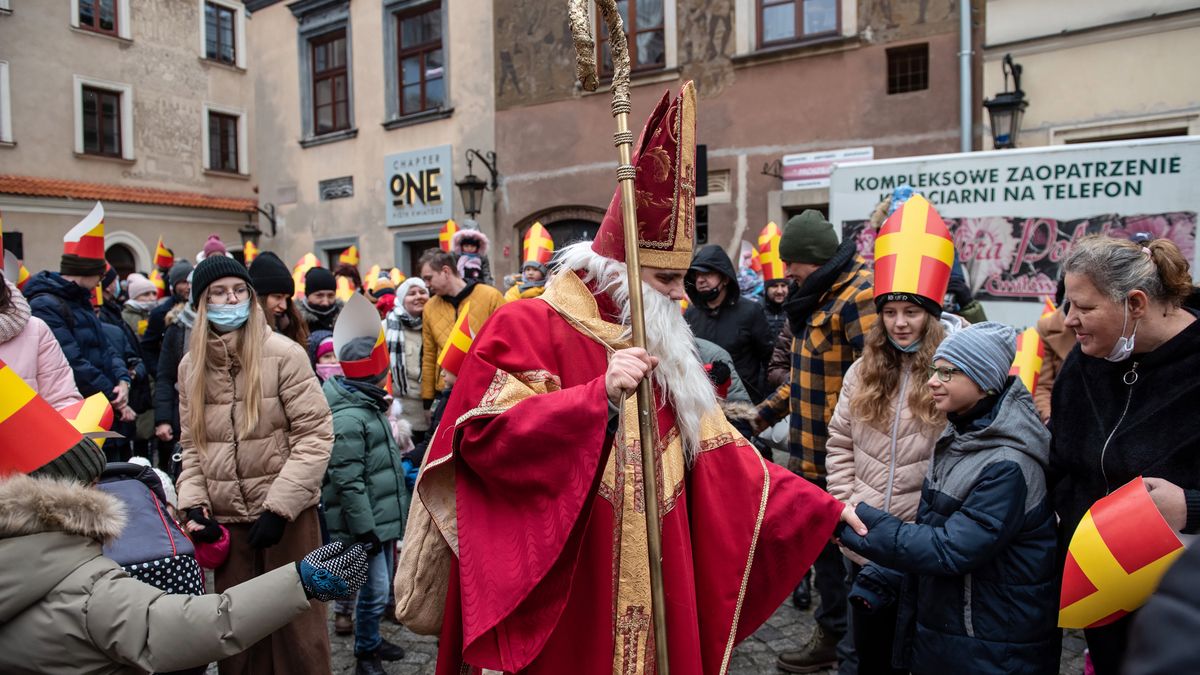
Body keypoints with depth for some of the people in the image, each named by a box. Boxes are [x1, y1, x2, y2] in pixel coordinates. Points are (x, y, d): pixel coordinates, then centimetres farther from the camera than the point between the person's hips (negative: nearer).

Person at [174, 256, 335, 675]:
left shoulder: (283, 353, -9)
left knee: (296, 628, 5)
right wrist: (194, 502, -1)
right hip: (226, 518, 4)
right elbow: (191, 445, 13)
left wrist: (279, 506, -16)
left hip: (286, 515, -4)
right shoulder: (190, 366, 6)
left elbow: (315, 434, -12)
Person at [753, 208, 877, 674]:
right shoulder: (816, 298, 13)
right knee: (823, 550, 22)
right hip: (813, 458, 10)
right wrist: (760, 417, 20)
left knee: (851, 557, 3)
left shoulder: (859, 296, -18)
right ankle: (831, 637, 40)